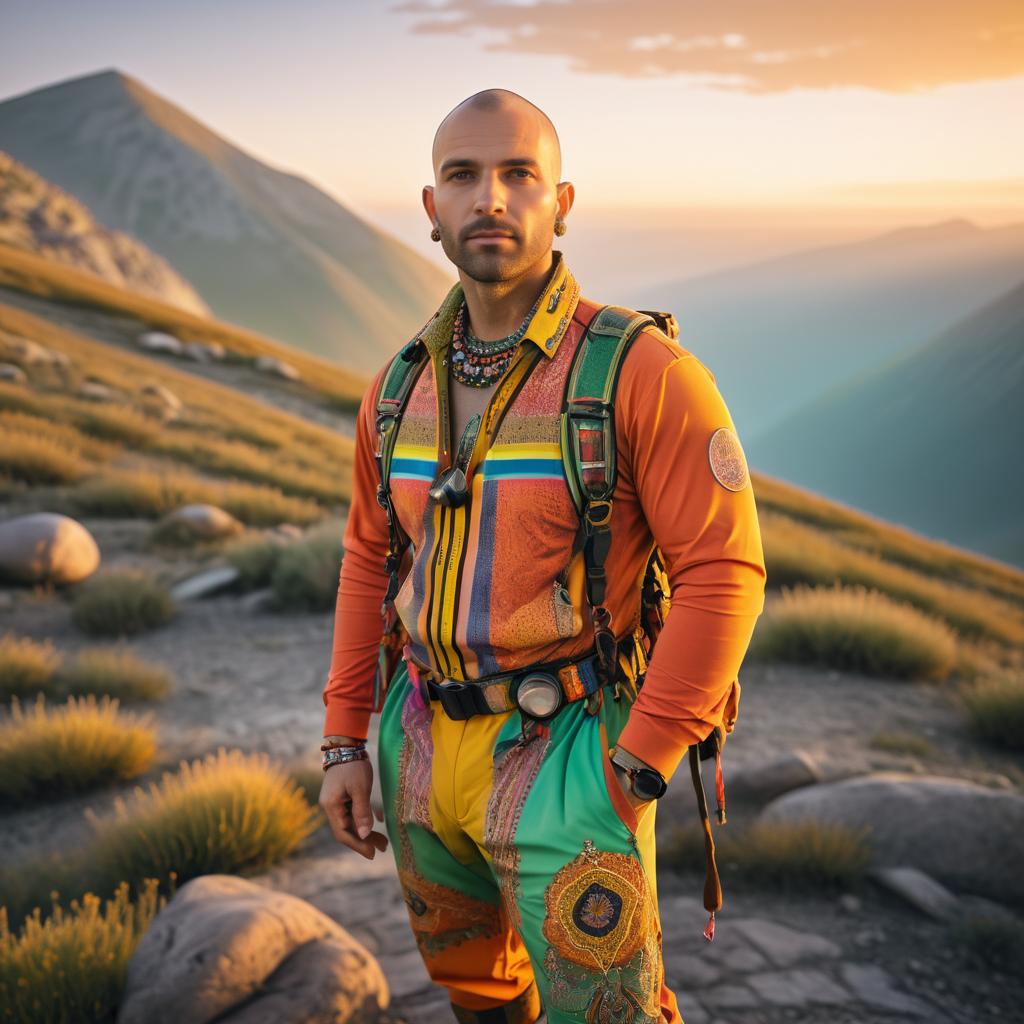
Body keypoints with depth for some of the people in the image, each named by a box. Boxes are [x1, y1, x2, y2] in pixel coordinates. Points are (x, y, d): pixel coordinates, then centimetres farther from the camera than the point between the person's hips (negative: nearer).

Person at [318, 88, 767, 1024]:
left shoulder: (646, 373, -16)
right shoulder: (402, 386, 3)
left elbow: (723, 574, -17)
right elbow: (371, 559, 11)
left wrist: (637, 771, -18)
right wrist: (347, 744, 9)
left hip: (565, 754, -5)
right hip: (425, 748, 6)